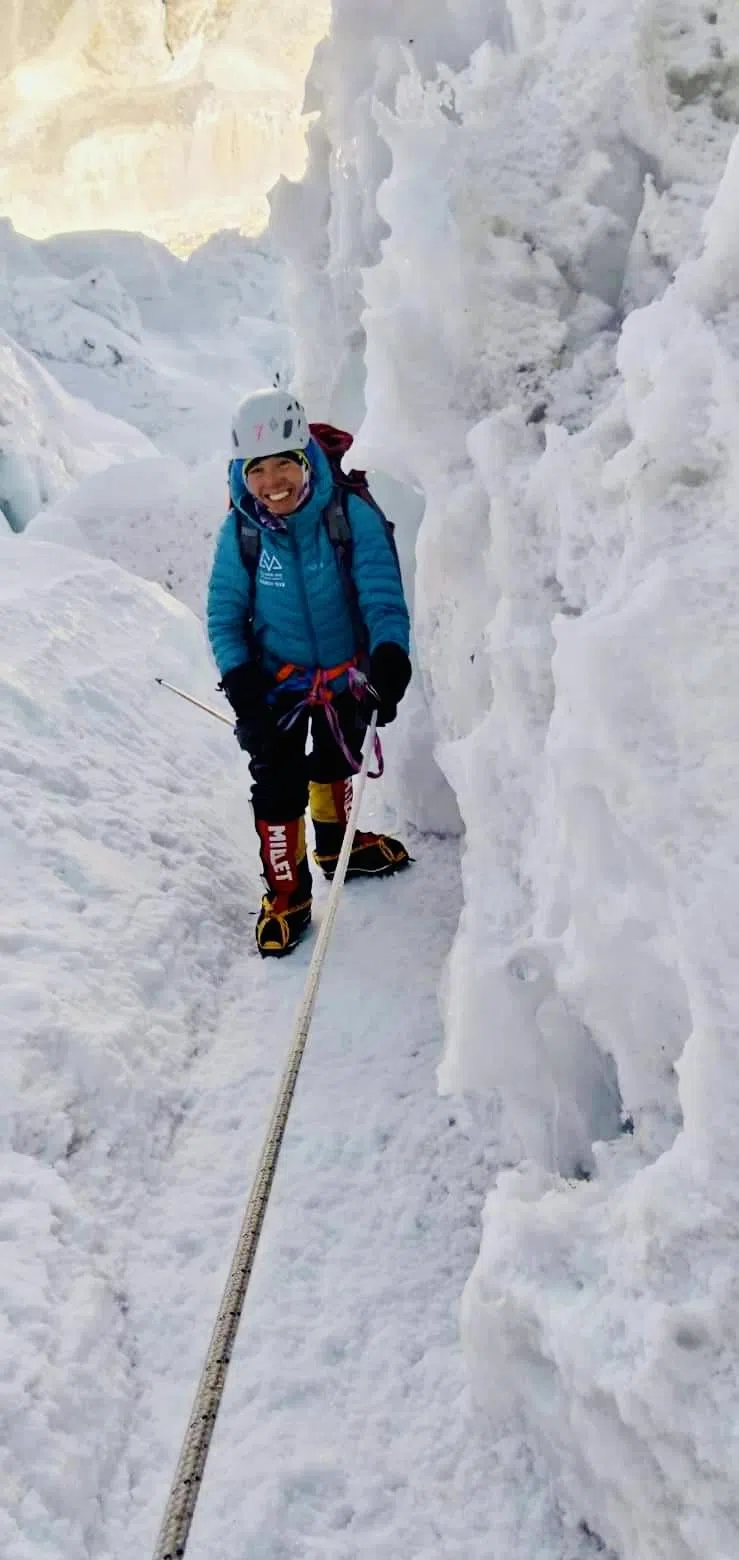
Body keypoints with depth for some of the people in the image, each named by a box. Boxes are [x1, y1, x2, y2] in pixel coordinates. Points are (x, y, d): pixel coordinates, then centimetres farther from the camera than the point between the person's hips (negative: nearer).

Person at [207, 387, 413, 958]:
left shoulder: (353, 516, -27)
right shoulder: (241, 531, -22)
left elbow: (383, 597, -26)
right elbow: (224, 616, -12)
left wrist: (390, 659, -41)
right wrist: (240, 682, -23)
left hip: (347, 672, 1)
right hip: (277, 678, -1)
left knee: (338, 762, 25)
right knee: (278, 784, -5)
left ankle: (337, 842, 53)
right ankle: (287, 890, 16)